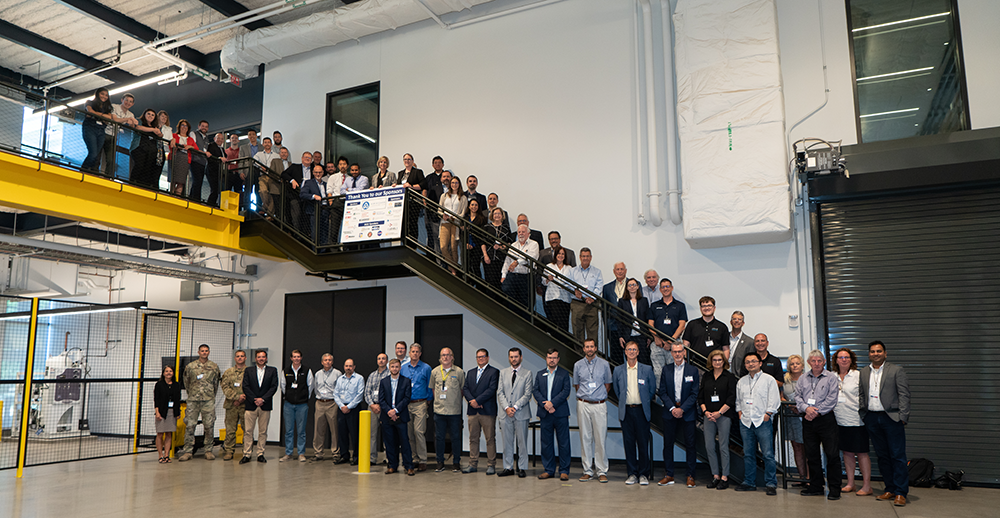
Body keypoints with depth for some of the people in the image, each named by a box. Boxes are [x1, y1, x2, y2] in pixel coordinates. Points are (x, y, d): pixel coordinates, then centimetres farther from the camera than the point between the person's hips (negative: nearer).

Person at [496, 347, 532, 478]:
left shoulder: (527, 373, 2)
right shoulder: (503, 373, 11)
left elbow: (527, 394, -5)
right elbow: (500, 392, 6)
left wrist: (515, 407, -13)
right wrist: (506, 407, -8)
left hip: (521, 413, -3)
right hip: (506, 413, 3)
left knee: (522, 442, 2)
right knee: (507, 442, 6)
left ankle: (521, 468, 10)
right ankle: (508, 468, 14)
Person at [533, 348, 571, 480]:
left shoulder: (564, 374, 5)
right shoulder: (540, 374, 14)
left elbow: (566, 391, -6)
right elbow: (535, 391, 4)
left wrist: (552, 403, -16)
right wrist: (544, 404, -12)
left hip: (560, 413, -2)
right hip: (545, 414, 3)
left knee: (563, 443, 0)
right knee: (546, 443, 7)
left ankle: (564, 471, 8)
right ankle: (549, 470, 16)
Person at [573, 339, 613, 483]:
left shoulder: (604, 364, 4)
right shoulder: (578, 365, 6)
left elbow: (608, 384, 13)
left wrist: (600, 396, 9)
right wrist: (583, 396, 10)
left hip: (599, 405, -1)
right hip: (583, 405, 1)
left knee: (600, 438, -3)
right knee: (585, 437, 2)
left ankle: (601, 471, 4)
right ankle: (588, 470, 10)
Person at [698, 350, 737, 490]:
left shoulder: (729, 377, 0)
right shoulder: (706, 377, 11)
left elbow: (731, 398, -6)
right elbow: (701, 396, 10)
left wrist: (719, 412, -12)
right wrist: (705, 411, -4)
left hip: (724, 416, -4)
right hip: (709, 416, 4)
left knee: (723, 447, -2)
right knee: (709, 446, 3)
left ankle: (724, 477, 7)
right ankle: (715, 475, 14)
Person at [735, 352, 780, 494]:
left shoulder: (769, 379, 1)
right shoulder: (741, 381, 16)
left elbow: (774, 400, -3)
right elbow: (738, 400, 24)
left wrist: (767, 414, -9)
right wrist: (740, 412, 11)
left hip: (763, 422, -4)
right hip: (745, 422, 5)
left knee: (768, 454, -6)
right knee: (748, 454, 8)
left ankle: (771, 484, 1)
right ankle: (749, 482, 16)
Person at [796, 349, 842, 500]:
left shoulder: (831, 377, -1)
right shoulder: (803, 378, 13)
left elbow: (832, 399, -8)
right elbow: (798, 396, 8)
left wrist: (817, 412, -12)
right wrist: (806, 408, -10)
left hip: (825, 419, -4)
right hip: (808, 420, 4)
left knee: (832, 454, -4)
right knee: (812, 454, 9)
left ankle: (834, 488, 3)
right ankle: (816, 486, 19)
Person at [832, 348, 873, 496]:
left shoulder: (859, 375, -3)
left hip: (856, 420, -4)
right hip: (840, 421, 4)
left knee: (861, 452, 0)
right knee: (846, 452, 11)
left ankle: (867, 486, 8)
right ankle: (850, 484, 20)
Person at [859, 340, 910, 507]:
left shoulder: (896, 370, -1)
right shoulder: (864, 372, 12)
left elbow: (904, 395, -4)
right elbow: (861, 395, 17)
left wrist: (903, 417, -11)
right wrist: (862, 414, 9)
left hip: (891, 417, -4)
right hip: (872, 418, 4)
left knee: (898, 456, -2)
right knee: (882, 456, 10)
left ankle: (901, 493, 4)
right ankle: (890, 489, 19)